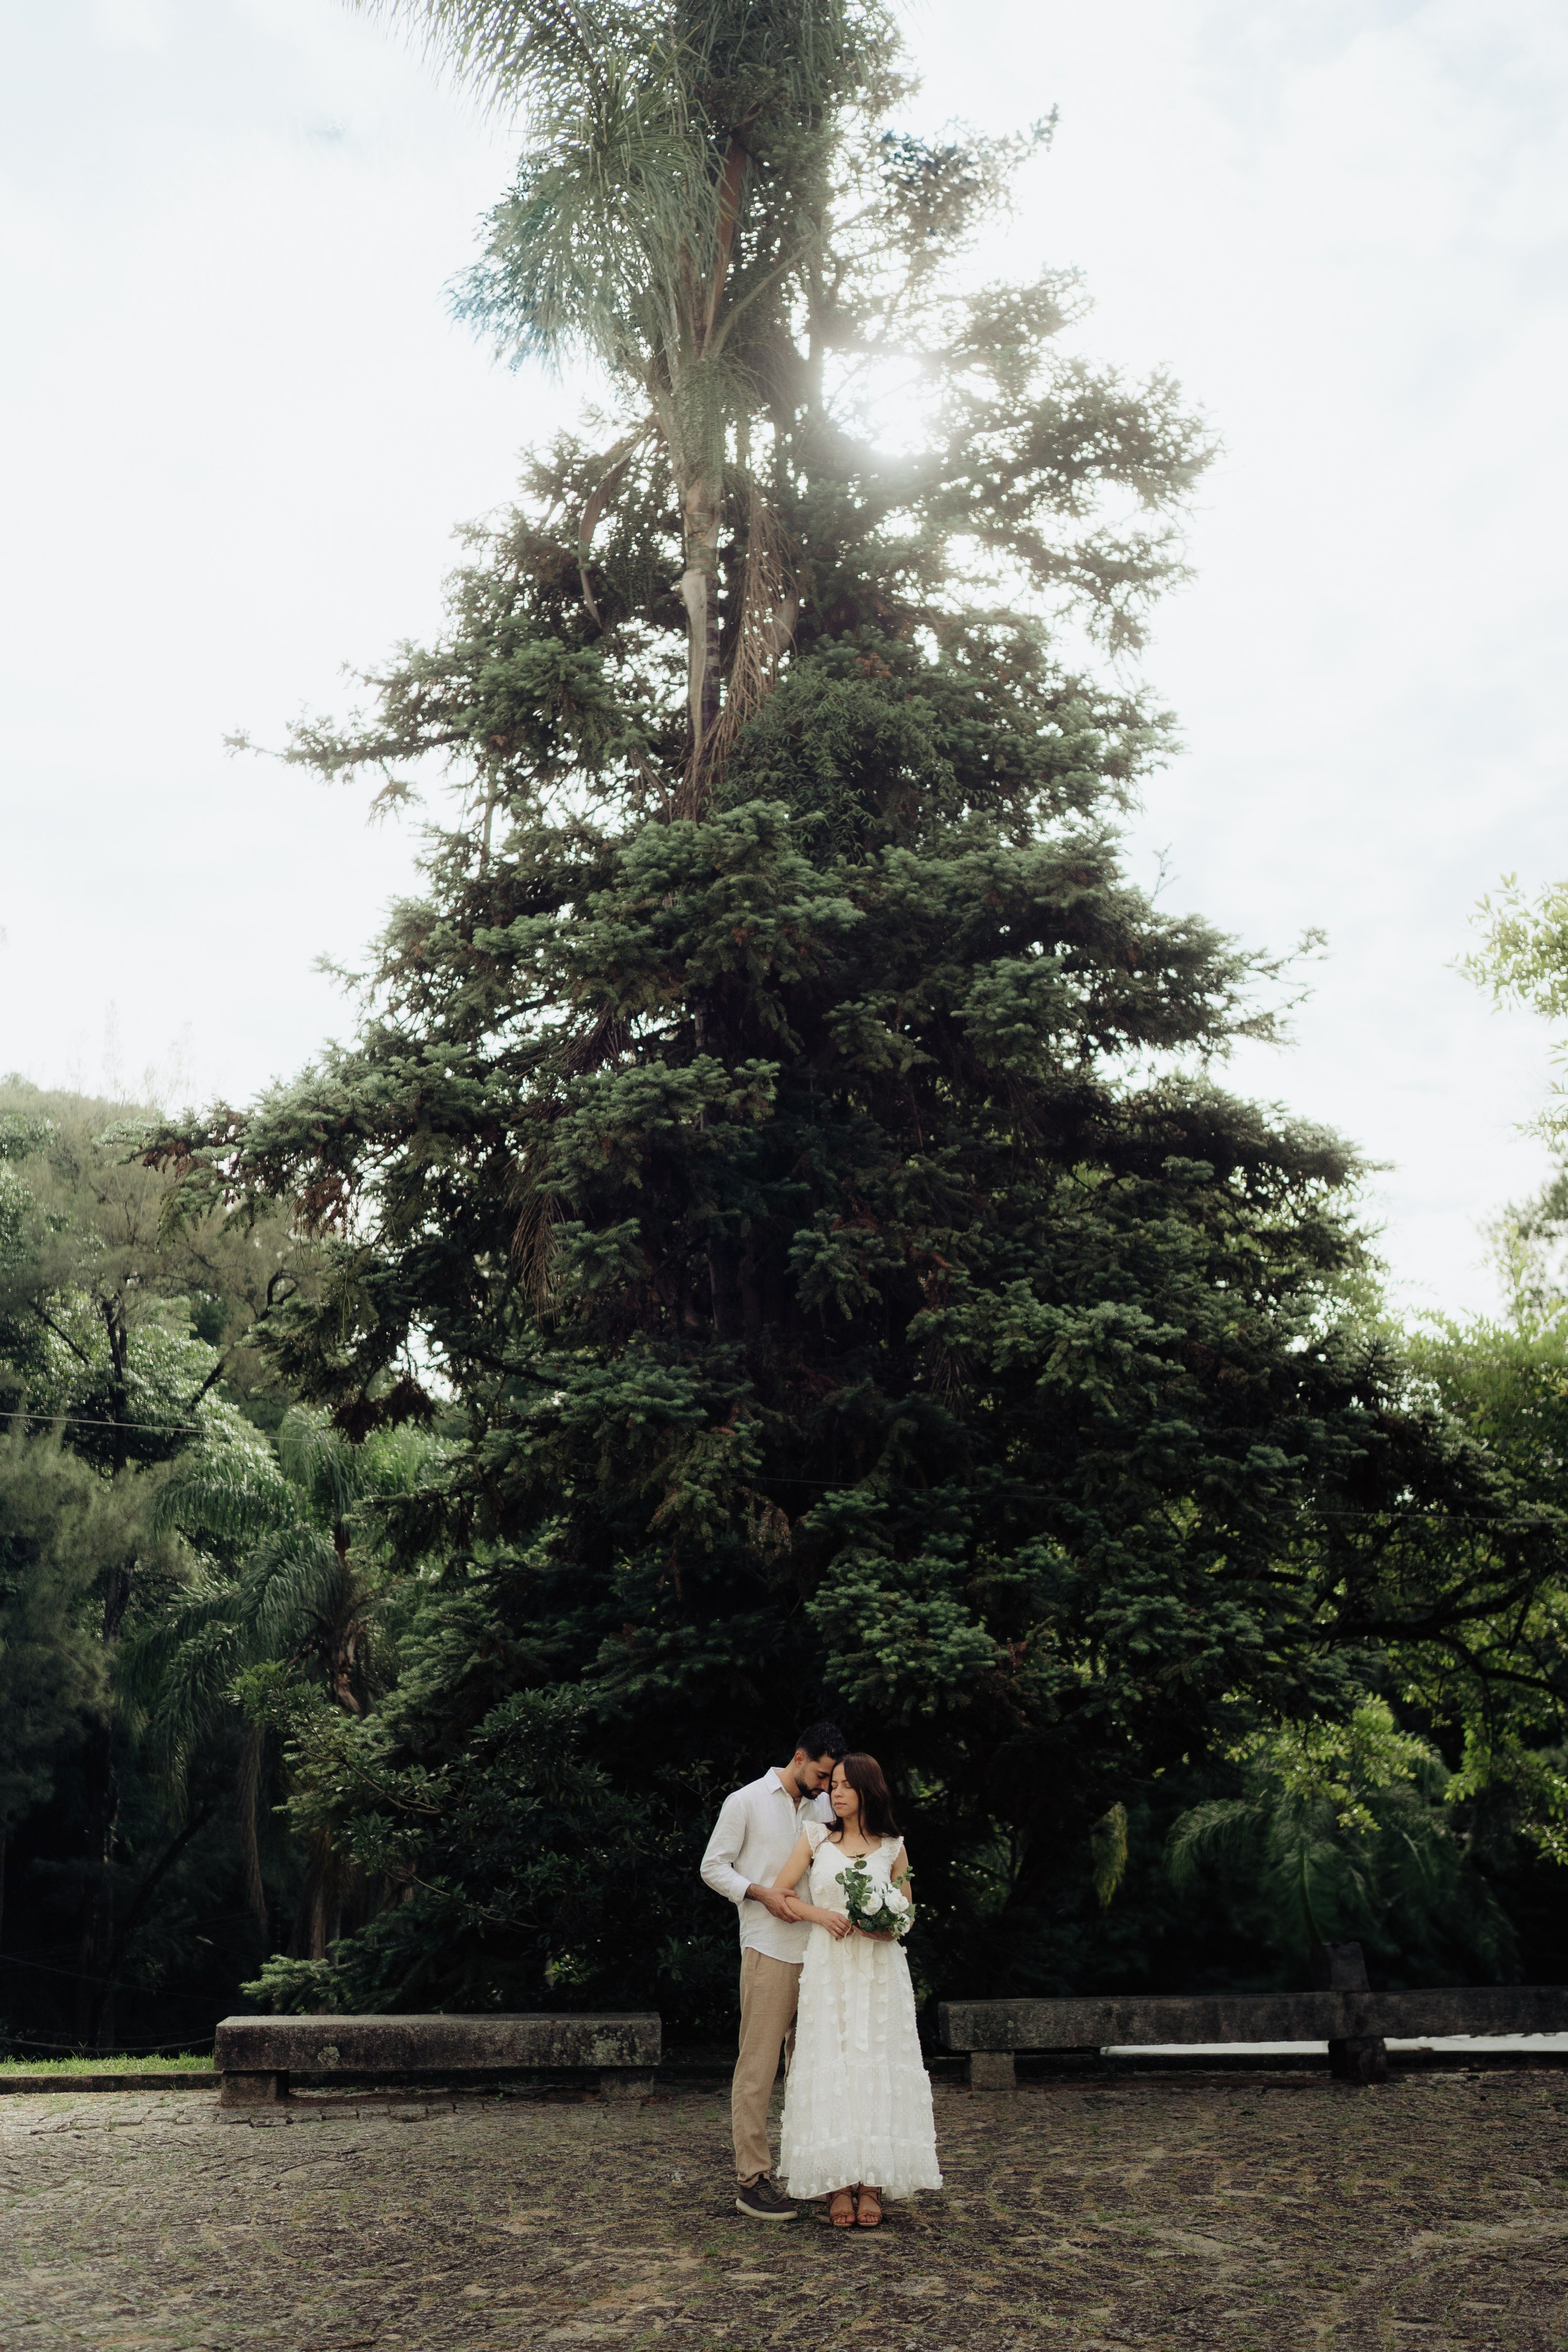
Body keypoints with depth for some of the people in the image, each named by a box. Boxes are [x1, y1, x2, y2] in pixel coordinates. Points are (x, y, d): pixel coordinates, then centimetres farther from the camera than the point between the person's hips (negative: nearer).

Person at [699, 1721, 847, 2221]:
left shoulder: (825, 1809, 14)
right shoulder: (746, 1801, -2)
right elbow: (713, 1867, -1)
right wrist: (762, 1892, -15)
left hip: (817, 1950, 6)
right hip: (769, 1950, -6)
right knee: (758, 2067, -4)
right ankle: (751, 2180, 0)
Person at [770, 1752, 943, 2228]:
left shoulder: (892, 1848, 7)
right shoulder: (816, 1838, 7)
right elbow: (779, 1893, 6)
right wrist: (820, 1915, -9)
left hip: (879, 1971, 0)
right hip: (828, 1969, 0)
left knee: (877, 2067, -3)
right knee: (830, 2068, -4)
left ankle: (872, 2184, 3)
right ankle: (838, 2184, 2)